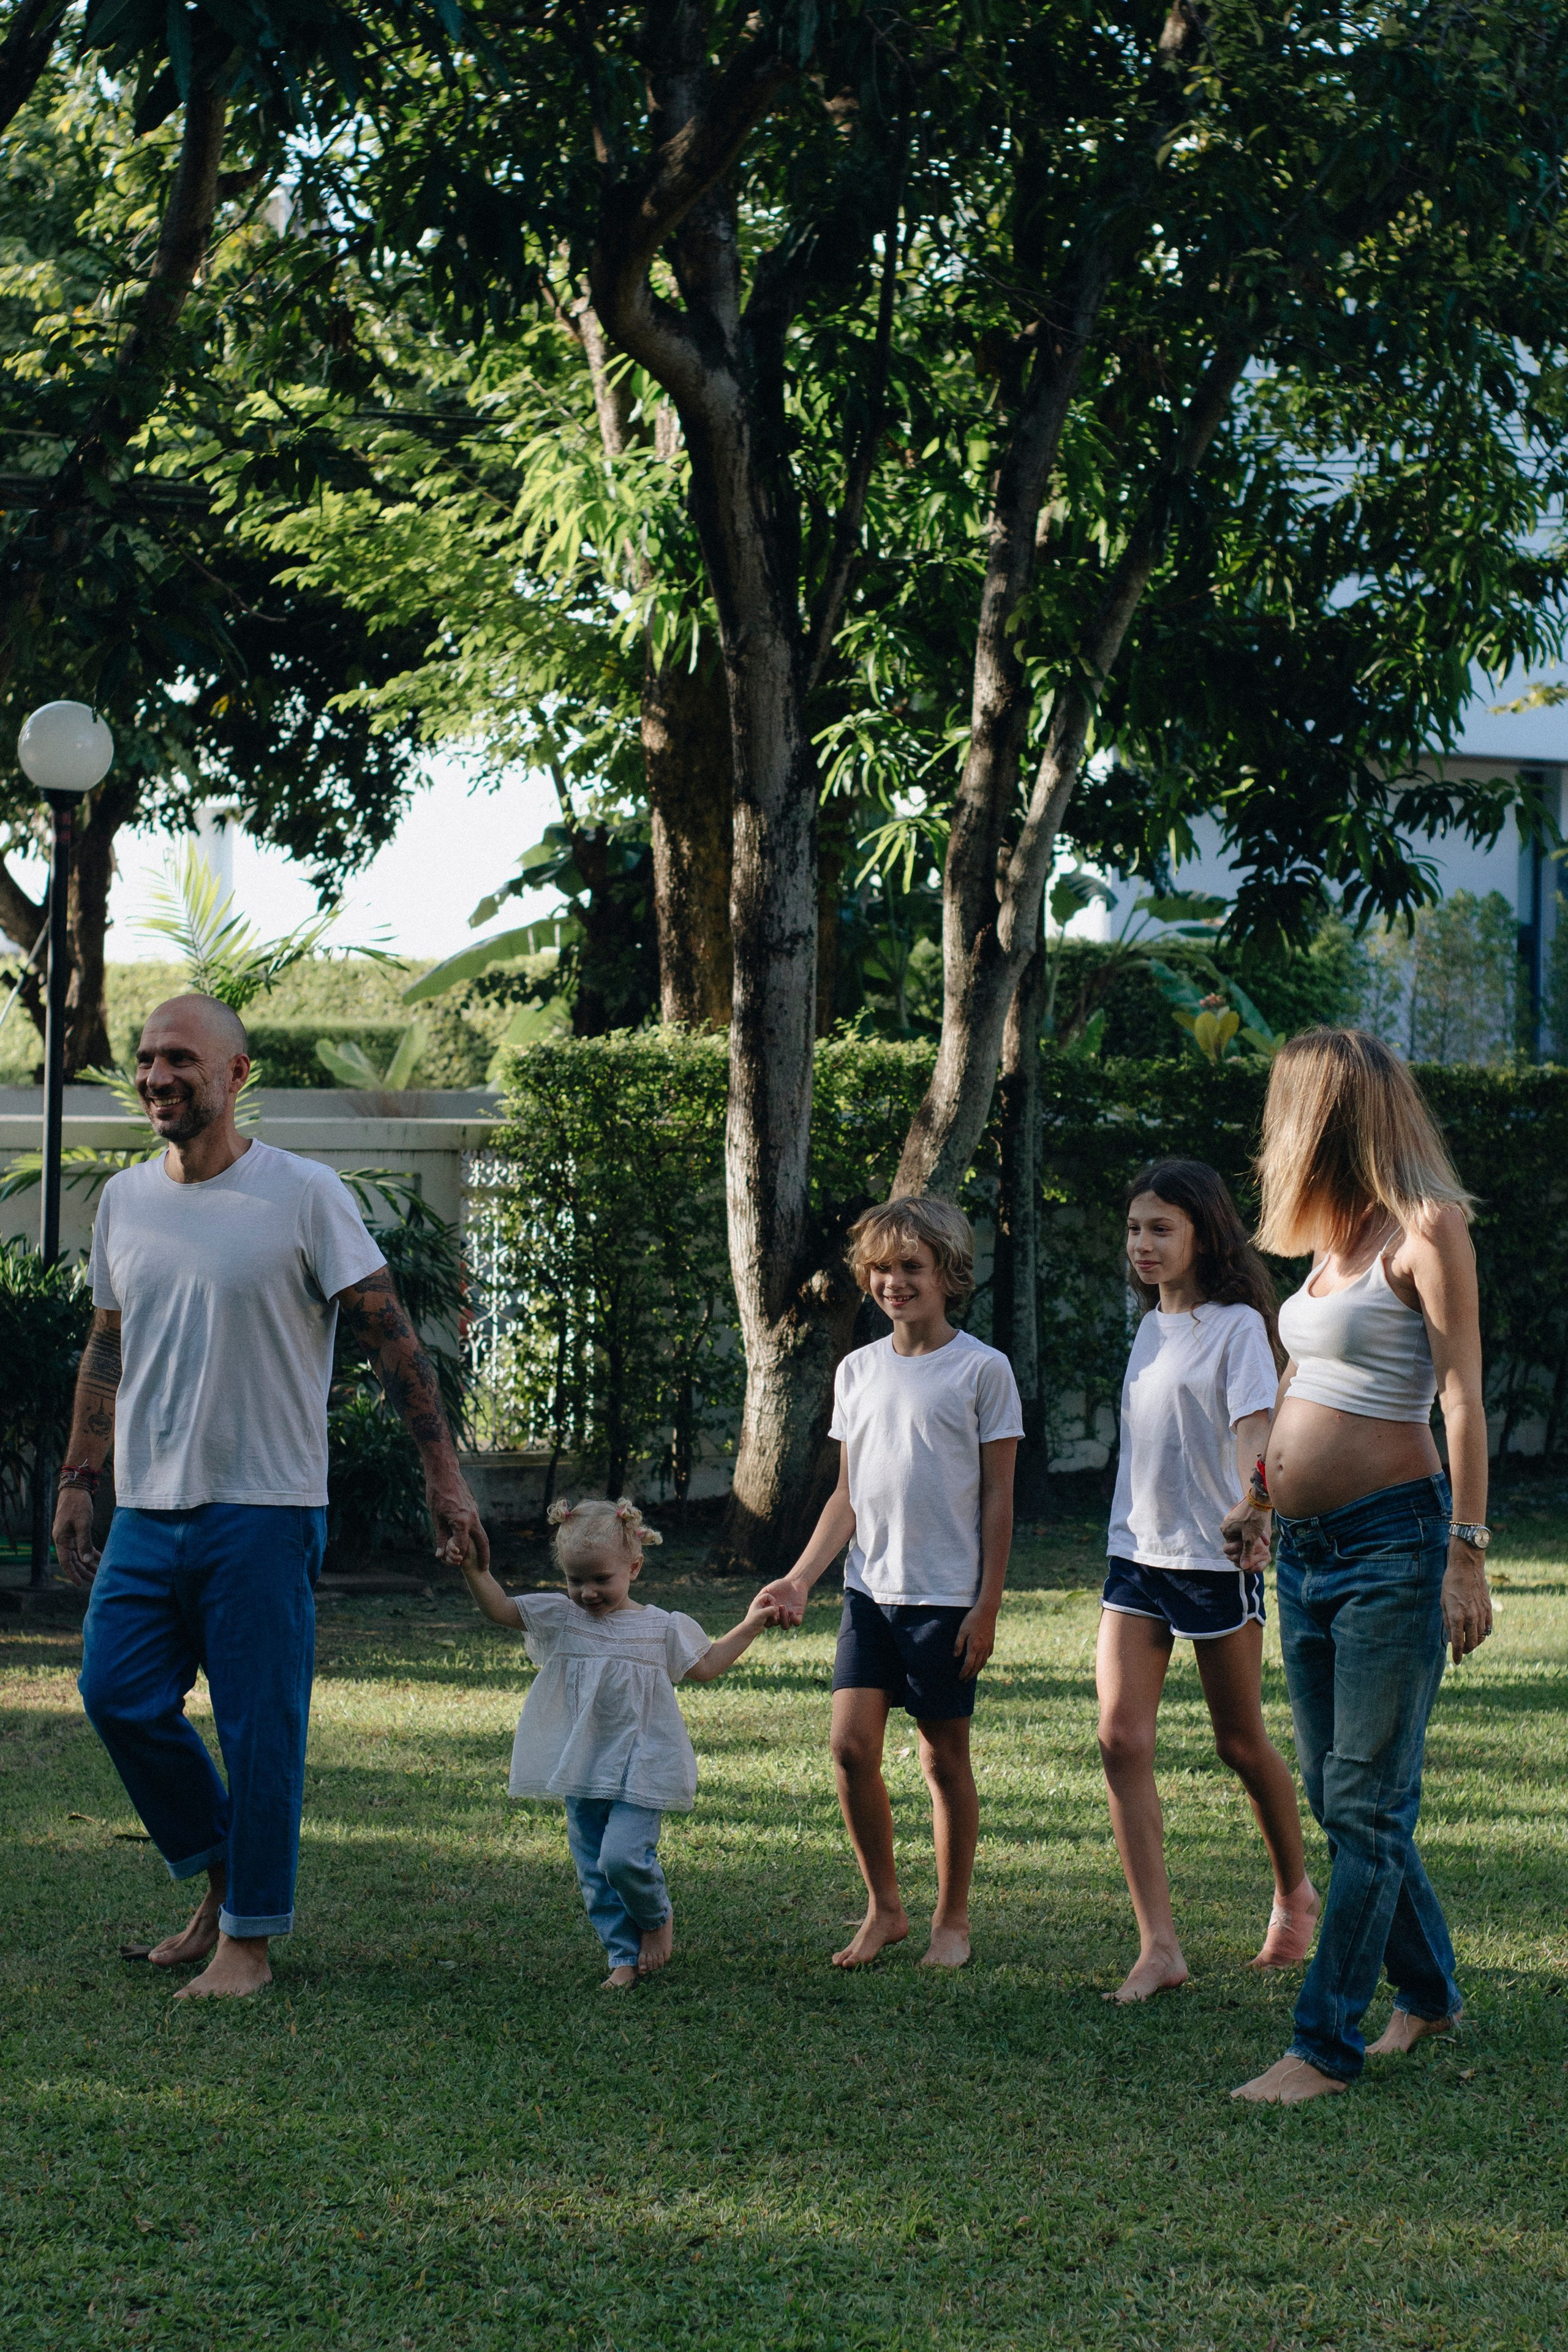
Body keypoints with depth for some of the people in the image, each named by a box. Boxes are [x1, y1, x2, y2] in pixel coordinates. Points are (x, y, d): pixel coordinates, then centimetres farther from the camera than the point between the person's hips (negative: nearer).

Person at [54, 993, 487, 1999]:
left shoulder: (304, 1194, -6)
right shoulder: (125, 1199, 10)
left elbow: (392, 1337, -5)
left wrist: (445, 1474, -9)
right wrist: (80, 1480, 16)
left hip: (262, 1510, -5)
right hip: (147, 1509, 6)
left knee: (259, 1727, -3)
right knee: (117, 1693, 2)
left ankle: (248, 1941, 9)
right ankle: (221, 1877, 22)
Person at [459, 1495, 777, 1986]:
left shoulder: (662, 1628, 3)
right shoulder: (559, 1619, 4)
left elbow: (705, 1666, 16)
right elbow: (500, 1609, -2)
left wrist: (750, 1626, 11)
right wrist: (473, 1570, -18)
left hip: (640, 1770, -3)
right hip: (582, 1771, 3)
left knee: (622, 1857, -17)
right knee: (593, 1870, 5)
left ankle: (657, 1917, 13)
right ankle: (625, 1956, 16)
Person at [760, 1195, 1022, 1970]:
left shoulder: (982, 1370, -4)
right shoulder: (858, 1370, 10)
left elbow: (997, 1495, -3)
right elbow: (848, 1493, 13)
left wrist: (987, 1606, -8)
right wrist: (800, 1579, 3)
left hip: (946, 1597, -4)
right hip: (869, 1589, 4)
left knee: (944, 1758, 3)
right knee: (851, 1745, -4)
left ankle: (952, 1921, 16)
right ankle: (884, 1909, 11)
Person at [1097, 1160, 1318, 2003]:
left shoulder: (1237, 1324, -8)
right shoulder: (1150, 1328, 13)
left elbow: (1252, 1430, -21)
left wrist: (1252, 1513, -38)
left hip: (1215, 1557, -6)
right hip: (1136, 1554, 6)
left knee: (1242, 1742, 8)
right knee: (1120, 1739, -9)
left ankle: (1295, 1895, 34)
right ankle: (1158, 1947, -10)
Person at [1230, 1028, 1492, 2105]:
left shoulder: (1425, 1229, -10)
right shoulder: (1341, 1236, 14)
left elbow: (1462, 1396, -14)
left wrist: (1467, 1550, -19)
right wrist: (1257, 1499, 36)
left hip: (1390, 1541, -9)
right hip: (1308, 1550, 9)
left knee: (1365, 1802, -4)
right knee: (1337, 1793, 13)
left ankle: (1327, 2046, -2)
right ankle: (1429, 1994, 27)